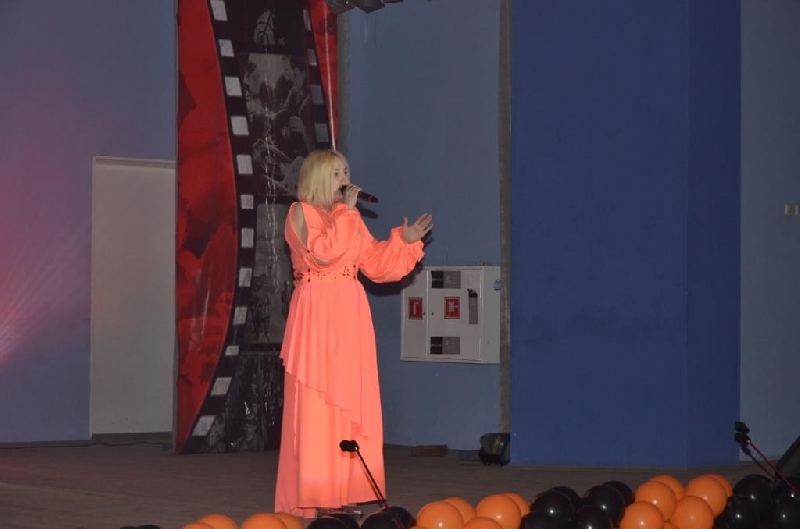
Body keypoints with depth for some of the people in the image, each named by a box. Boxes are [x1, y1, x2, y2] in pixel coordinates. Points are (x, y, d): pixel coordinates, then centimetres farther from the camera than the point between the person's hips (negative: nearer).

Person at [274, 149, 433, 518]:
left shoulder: (349, 217, 16)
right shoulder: (300, 213, -3)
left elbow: (375, 265, 14)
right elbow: (323, 253, -20)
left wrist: (404, 242, 2)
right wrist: (346, 213, -13)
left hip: (351, 316, 7)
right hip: (316, 315, -7)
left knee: (352, 403, 5)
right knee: (315, 405, -6)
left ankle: (345, 490, 9)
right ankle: (309, 498, -4)